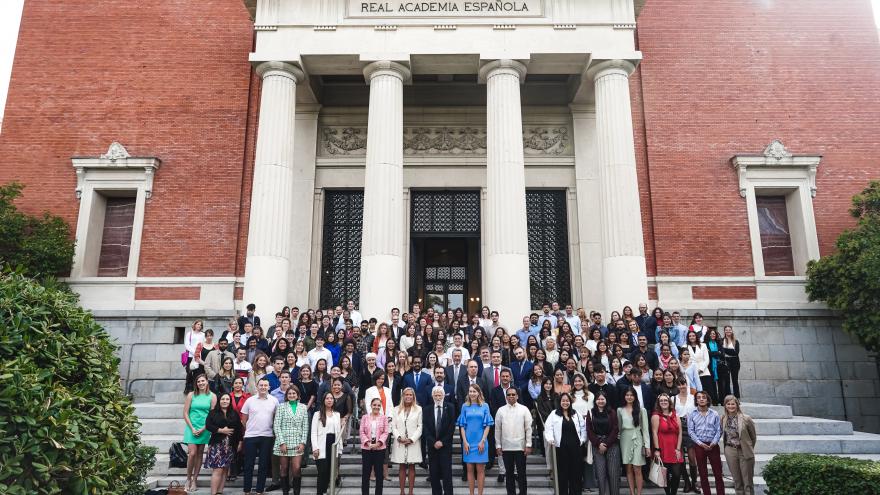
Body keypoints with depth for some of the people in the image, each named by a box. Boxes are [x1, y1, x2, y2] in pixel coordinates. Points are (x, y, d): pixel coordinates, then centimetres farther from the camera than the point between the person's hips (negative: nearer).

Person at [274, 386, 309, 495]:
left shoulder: (303, 407, 7)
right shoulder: (281, 406, 1)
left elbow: (305, 426, 7)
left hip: (297, 443, 1)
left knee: (296, 468, -7)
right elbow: (276, 425, -3)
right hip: (284, 442, -1)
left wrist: (303, 442, -2)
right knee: (284, 469, 5)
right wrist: (281, 442, -10)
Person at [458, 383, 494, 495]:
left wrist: (482, 441, -8)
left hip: (480, 442, -1)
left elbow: (487, 425, 0)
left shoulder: (484, 406, 1)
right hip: (468, 442, 1)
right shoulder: (465, 407, 5)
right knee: (470, 469, 6)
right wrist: (465, 442, -5)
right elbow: (462, 425, 4)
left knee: (480, 469, 1)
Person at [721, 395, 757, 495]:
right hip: (730, 452, 2)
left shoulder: (746, 418, -9)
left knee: (748, 482, 4)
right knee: (737, 481, 11)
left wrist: (749, 448, 10)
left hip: (744, 452, -2)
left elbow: (753, 436, 2)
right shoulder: (723, 418, -2)